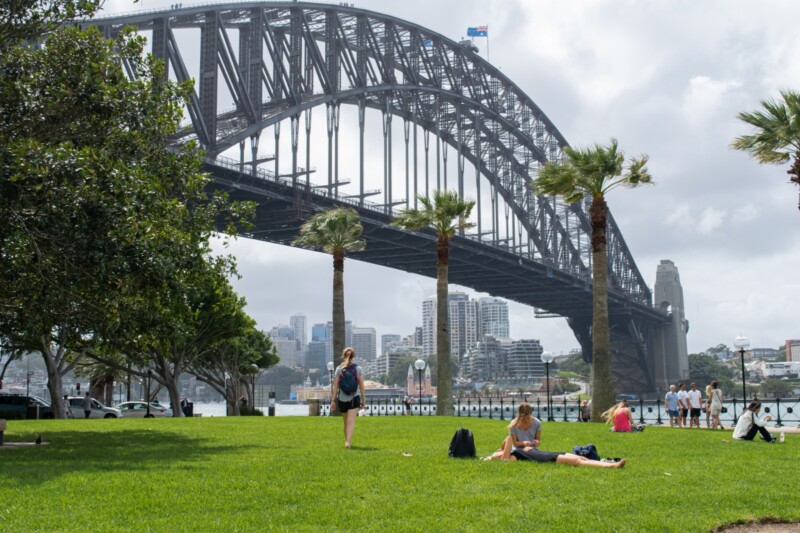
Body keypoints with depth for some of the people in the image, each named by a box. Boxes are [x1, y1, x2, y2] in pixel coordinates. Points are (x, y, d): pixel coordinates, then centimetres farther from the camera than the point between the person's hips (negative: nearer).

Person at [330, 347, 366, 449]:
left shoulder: (339, 369, -1)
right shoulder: (358, 369, -1)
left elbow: (335, 386, -3)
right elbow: (361, 386, -1)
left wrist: (333, 400, 1)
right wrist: (363, 400, 7)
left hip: (342, 399, 2)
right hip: (354, 398, -2)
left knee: (346, 422, 17)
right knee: (351, 421, -7)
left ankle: (347, 441, 30)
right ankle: (348, 441, -23)